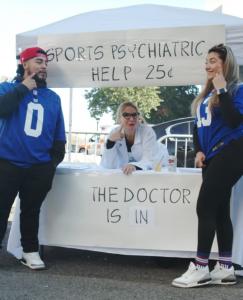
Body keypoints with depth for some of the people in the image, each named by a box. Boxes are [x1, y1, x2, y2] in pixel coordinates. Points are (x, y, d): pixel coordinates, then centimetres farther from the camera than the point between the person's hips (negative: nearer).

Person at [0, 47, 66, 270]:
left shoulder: (53, 97, 12)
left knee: (31, 211, 13)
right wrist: (24, 87, -12)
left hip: (39, 167, 3)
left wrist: (55, 161, 8)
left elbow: (58, 135, 15)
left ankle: (30, 251, 25)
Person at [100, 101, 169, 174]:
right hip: (128, 173, 0)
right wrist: (110, 142, -29)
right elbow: (108, 166, -17)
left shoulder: (147, 131, -21)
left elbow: (149, 160, -30)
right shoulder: (115, 133, -13)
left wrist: (135, 166, -50)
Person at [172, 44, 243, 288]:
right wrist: (199, 151, 1)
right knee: (219, 210, 8)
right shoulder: (206, 94, 16)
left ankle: (200, 268, -3)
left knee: (205, 207, -11)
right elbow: (198, 126, 16)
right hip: (212, 156, 8)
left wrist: (222, 90, -18)